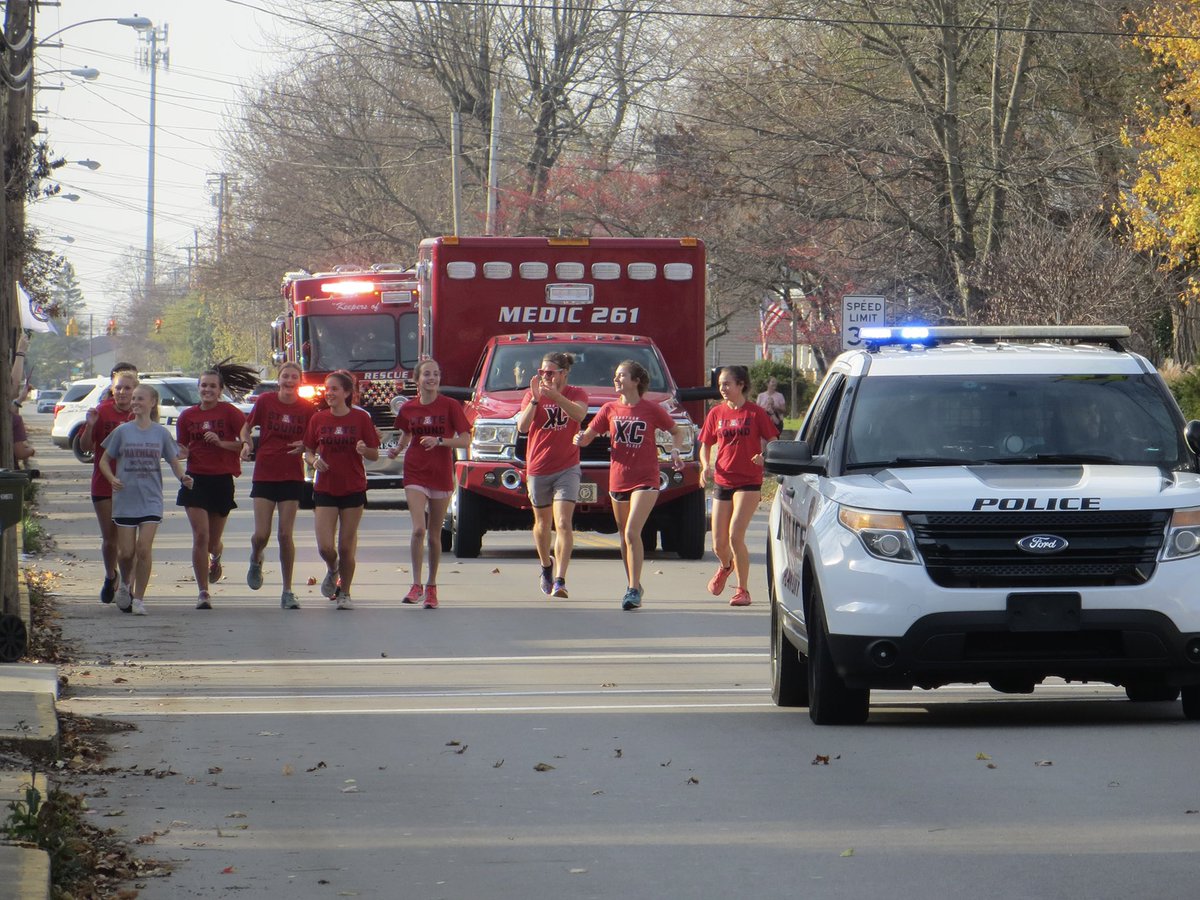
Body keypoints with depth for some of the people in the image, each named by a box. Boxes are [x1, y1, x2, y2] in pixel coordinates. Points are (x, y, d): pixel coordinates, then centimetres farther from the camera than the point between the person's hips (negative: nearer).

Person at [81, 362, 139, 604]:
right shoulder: (102, 412, -1)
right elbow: (85, 446, 0)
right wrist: (90, 425, -18)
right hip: (104, 484, 0)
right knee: (109, 538, 4)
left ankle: (125, 584, 7)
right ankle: (111, 576, 30)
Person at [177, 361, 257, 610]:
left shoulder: (230, 412, -4)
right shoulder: (187, 416, 5)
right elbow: (181, 449, 13)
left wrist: (221, 442, -18)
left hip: (222, 481, -1)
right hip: (196, 479, 1)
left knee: (212, 541, 8)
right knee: (200, 536, -11)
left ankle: (216, 557, 48)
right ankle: (203, 593, -5)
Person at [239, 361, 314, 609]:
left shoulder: (307, 408, -1)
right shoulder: (266, 401, -2)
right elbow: (246, 427, 10)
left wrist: (304, 447, -13)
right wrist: (246, 443, -11)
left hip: (292, 477, 0)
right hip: (264, 474, 0)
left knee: (286, 534, -3)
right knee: (261, 534, -6)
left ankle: (287, 591, 5)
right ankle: (256, 560, 31)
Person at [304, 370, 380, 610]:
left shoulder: (361, 418, -2)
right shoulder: (318, 419, 3)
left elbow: (374, 455, 1)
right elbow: (308, 451, 11)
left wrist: (364, 450, -21)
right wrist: (314, 460, -12)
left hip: (353, 490, -1)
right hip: (324, 489, 1)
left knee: (346, 547, 1)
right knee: (325, 547, -8)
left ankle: (345, 592, 18)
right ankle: (332, 571, 25)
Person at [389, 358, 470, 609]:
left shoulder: (450, 406, -4)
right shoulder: (408, 409, 3)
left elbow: (466, 440, -6)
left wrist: (440, 441, -21)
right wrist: (398, 449, 0)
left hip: (441, 475, 0)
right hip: (415, 473, 0)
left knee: (434, 535, 7)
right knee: (418, 529, -16)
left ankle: (431, 587, 20)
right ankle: (416, 585, -9)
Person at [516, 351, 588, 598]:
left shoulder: (576, 394, 0)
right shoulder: (532, 395, 2)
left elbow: (579, 414, -24)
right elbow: (522, 426, -12)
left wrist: (555, 395, -37)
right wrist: (535, 399, -23)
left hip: (567, 468, -2)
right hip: (538, 468, 2)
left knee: (564, 524, -15)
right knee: (543, 523, 16)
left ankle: (560, 580, -21)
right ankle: (546, 566, 41)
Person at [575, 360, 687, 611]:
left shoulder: (651, 410, -2)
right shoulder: (610, 409, 7)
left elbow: (676, 430, 13)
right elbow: (589, 435, 9)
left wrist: (675, 451, -5)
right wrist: (581, 438, -15)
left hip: (645, 479, -5)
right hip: (618, 479, 5)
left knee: (632, 533, -19)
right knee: (624, 537, 12)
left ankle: (634, 590, -19)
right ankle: (633, 585, 27)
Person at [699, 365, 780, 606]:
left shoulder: (756, 413, -5)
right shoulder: (716, 413, 7)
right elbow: (705, 445, 15)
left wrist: (765, 457, -22)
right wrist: (706, 466, -5)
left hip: (749, 482, -4)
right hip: (722, 482, 4)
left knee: (735, 535, -18)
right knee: (719, 544, 6)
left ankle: (743, 590, -4)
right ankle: (725, 567, 43)